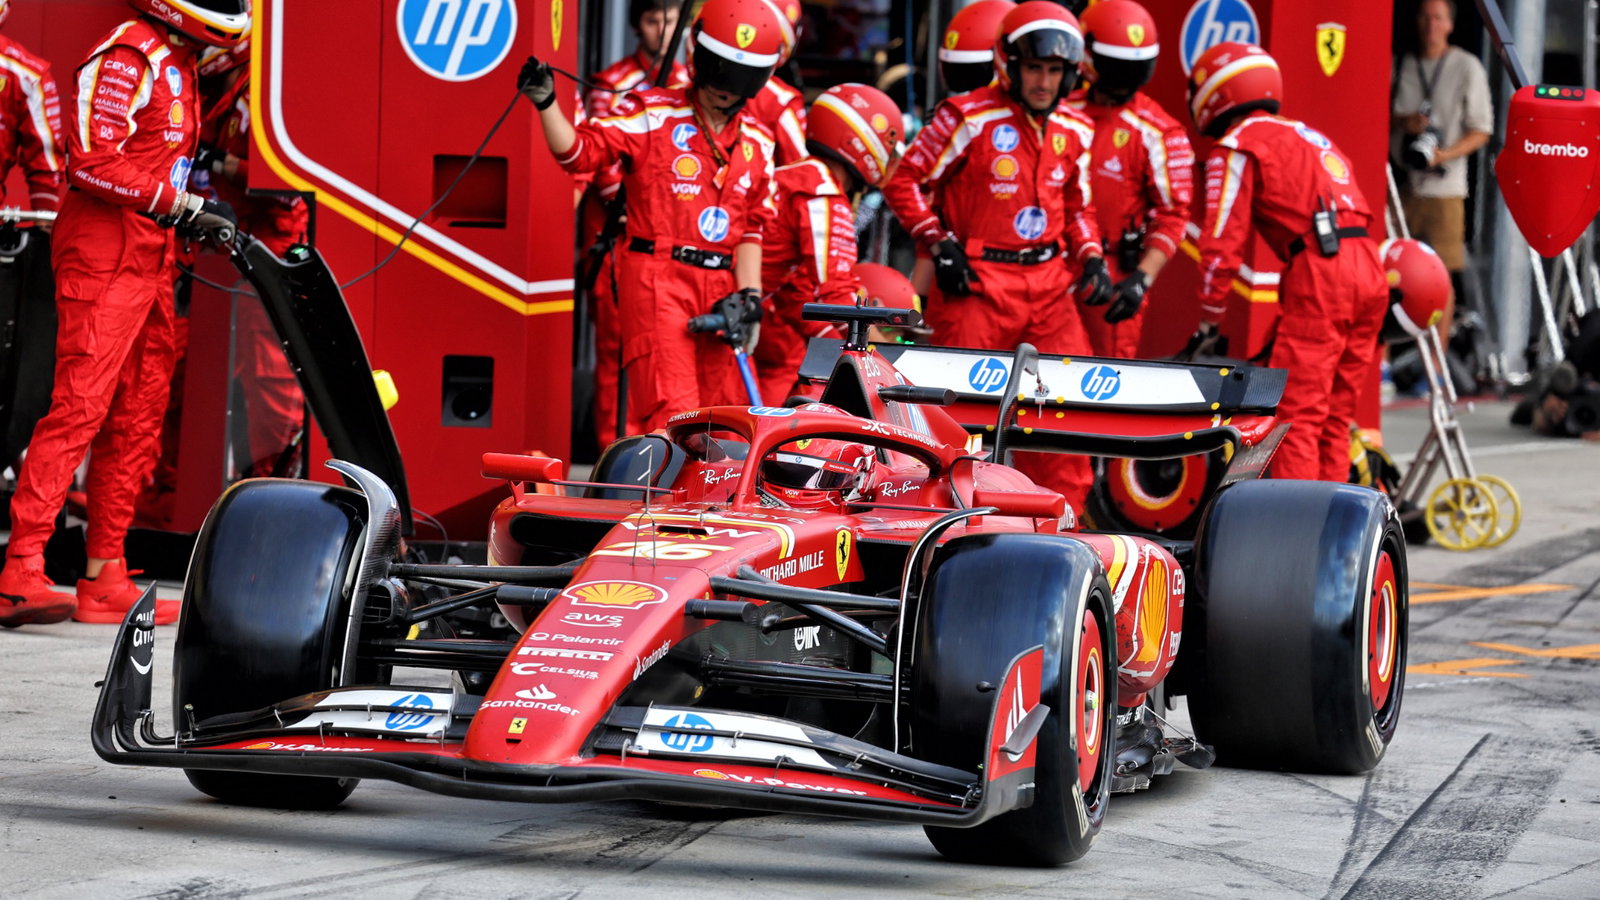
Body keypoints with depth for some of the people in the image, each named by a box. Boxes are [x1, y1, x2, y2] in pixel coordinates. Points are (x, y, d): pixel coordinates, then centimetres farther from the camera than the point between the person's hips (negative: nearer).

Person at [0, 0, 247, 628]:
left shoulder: (175, 64, 19)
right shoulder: (129, 56, -12)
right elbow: (93, 163, -20)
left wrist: (198, 210, 11)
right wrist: (180, 204, -19)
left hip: (148, 261, 10)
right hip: (104, 253, -10)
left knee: (137, 420, 9)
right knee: (79, 406, -15)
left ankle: (105, 581, 13)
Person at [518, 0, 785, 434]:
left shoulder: (757, 144, 14)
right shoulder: (654, 114, -1)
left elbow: (751, 227, 13)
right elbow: (580, 152, -8)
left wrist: (746, 295, 2)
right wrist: (546, 103, -23)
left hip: (719, 287, 6)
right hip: (657, 282, -6)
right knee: (672, 414, -16)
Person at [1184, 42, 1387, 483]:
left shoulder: (1235, 148, 4)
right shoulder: (1310, 137, 30)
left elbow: (1223, 243, -3)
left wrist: (1208, 322, 5)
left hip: (1318, 271, -8)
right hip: (1369, 271, 8)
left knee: (1296, 416, -9)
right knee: (1334, 415, 13)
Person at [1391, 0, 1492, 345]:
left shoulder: (1467, 67, 2)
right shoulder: (1399, 67, 11)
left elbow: (1481, 131, 1)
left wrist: (1445, 154, -15)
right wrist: (1401, 123, -8)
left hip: (1444, 187, -3)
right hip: (1399, 183, 3)